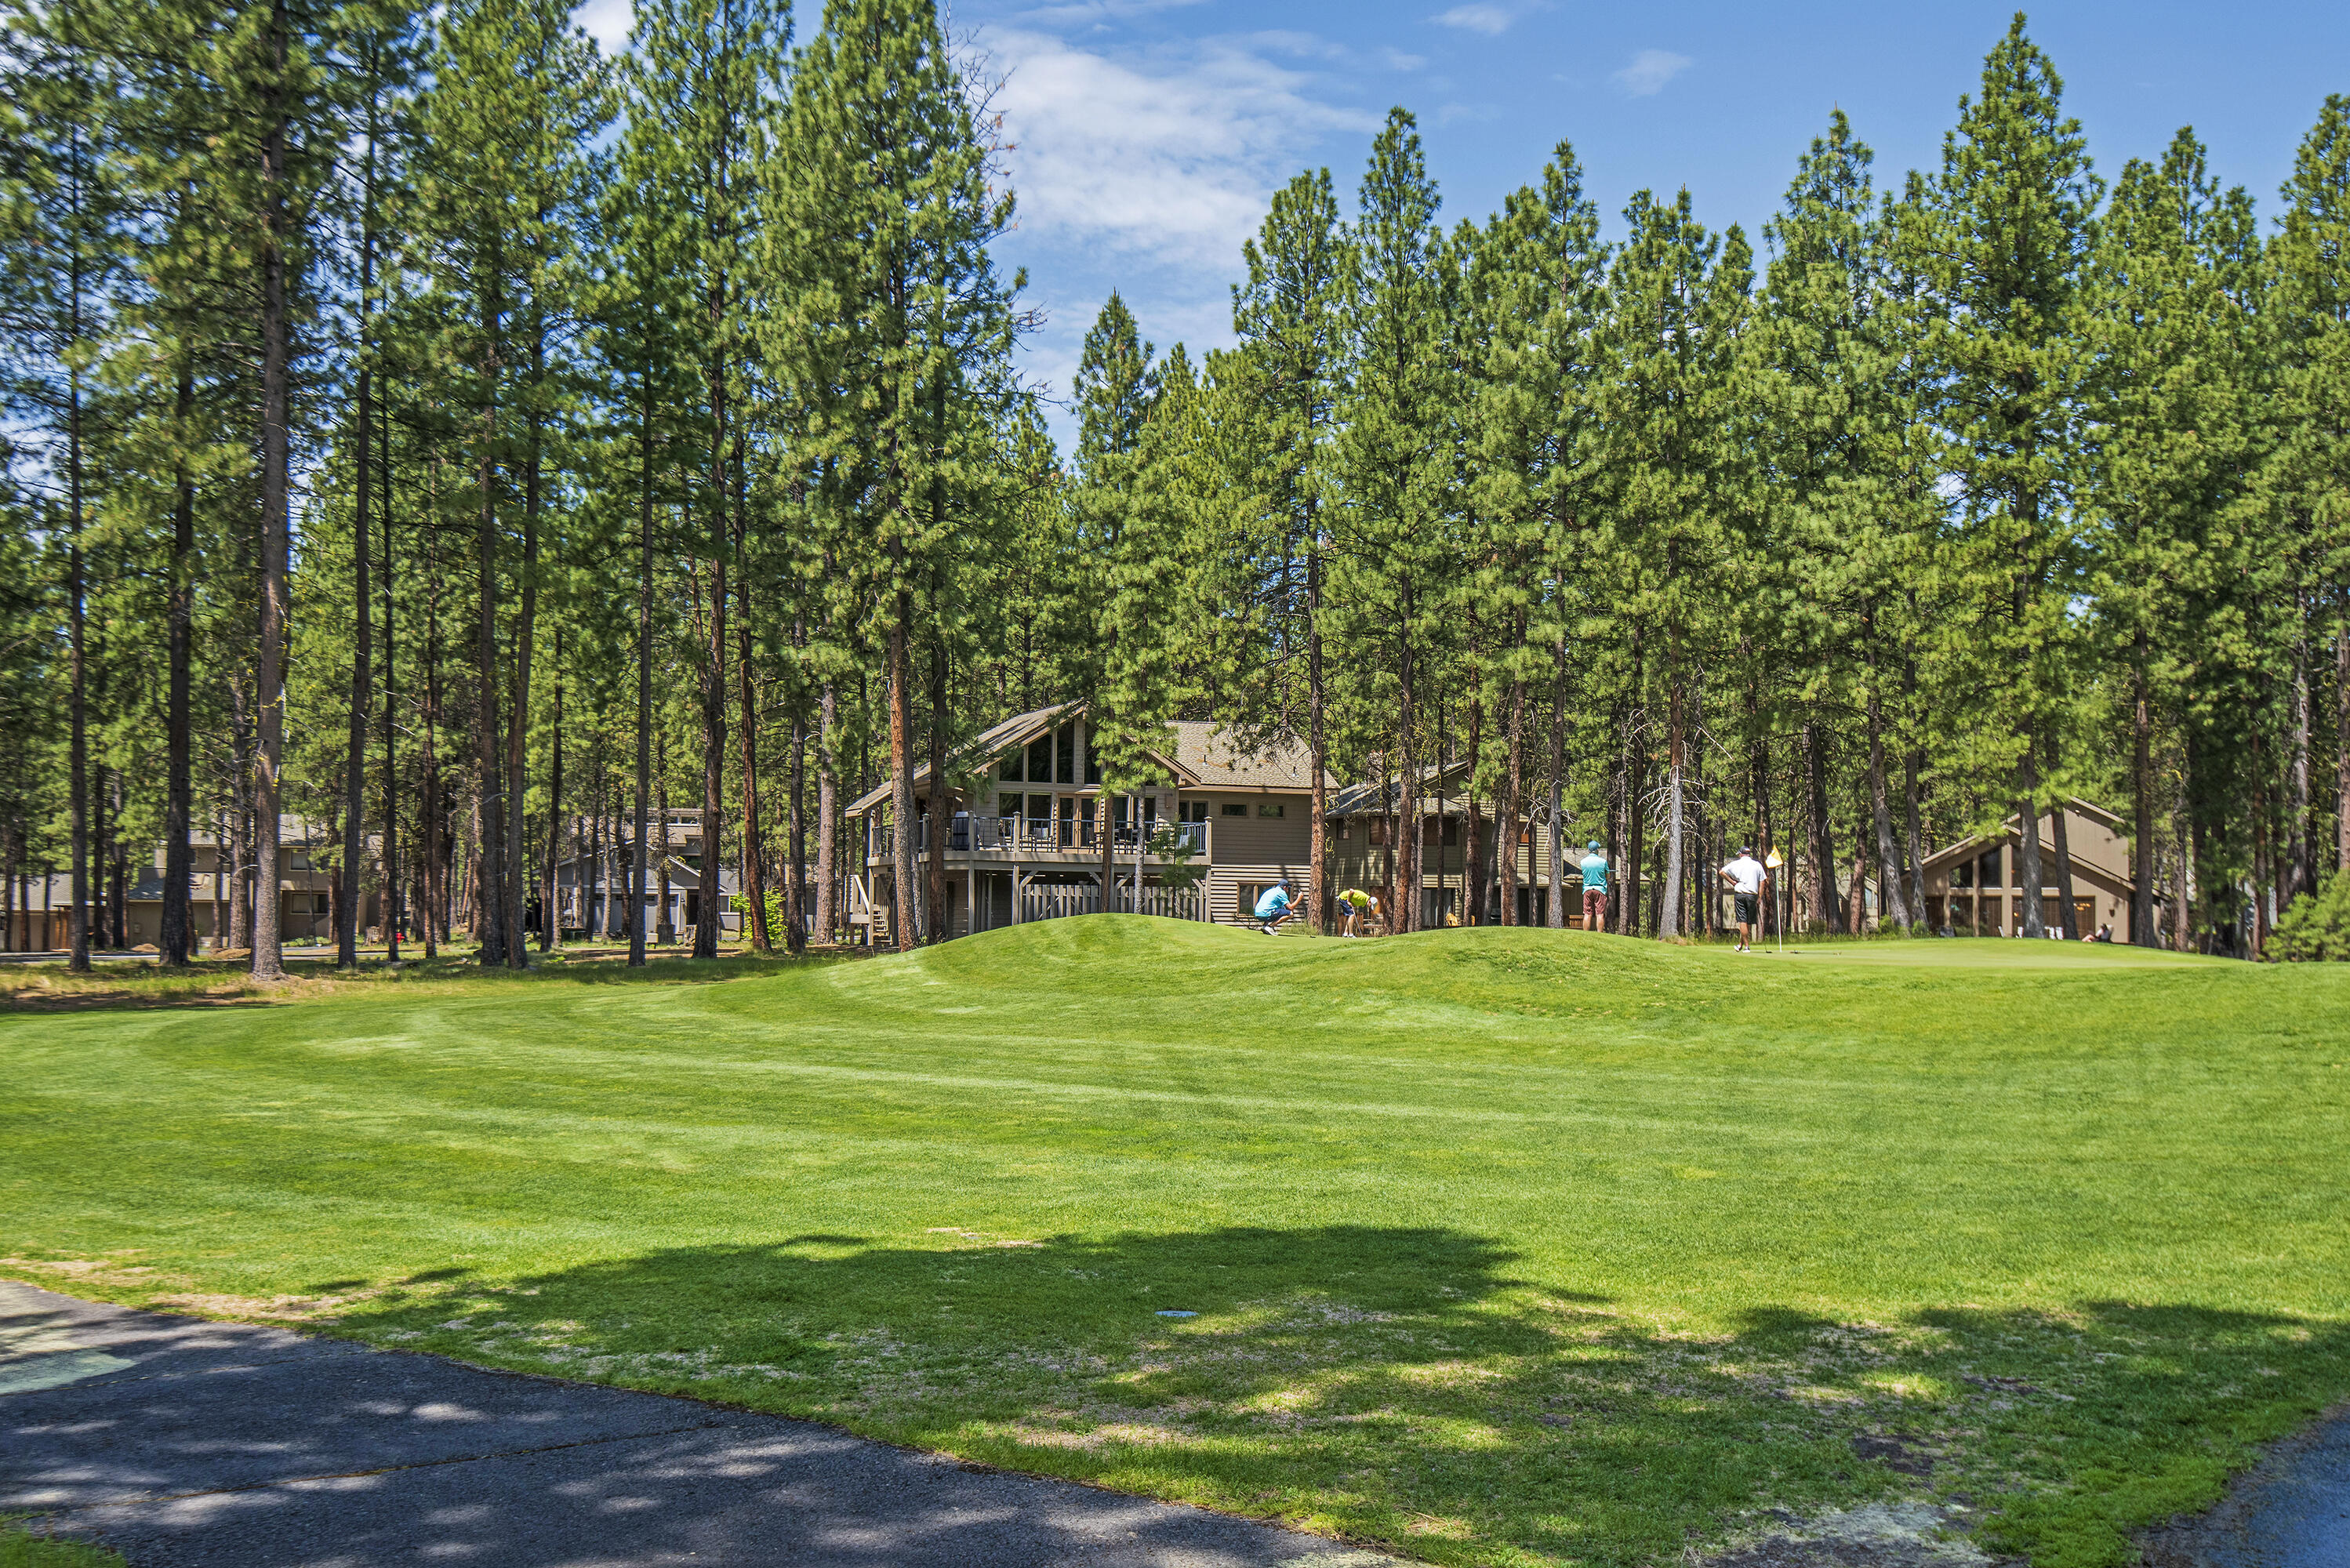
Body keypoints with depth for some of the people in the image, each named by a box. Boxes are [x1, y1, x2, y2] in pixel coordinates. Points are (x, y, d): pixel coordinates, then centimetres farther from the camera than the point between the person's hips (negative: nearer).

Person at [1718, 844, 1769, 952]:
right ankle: (1741, 944, 14)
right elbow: (1762, 882, 3)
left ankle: (1746, 946, -7)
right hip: (1753, 895, 1)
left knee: (1743, 921, -2)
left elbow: (1722, 872, 3)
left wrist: (1732, 882, 8)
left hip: (1739, 894, -1)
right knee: (1749, 922, 10)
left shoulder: (1735, 864, 3)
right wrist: (1759, 897, 5)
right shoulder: (1757, 865, 5)